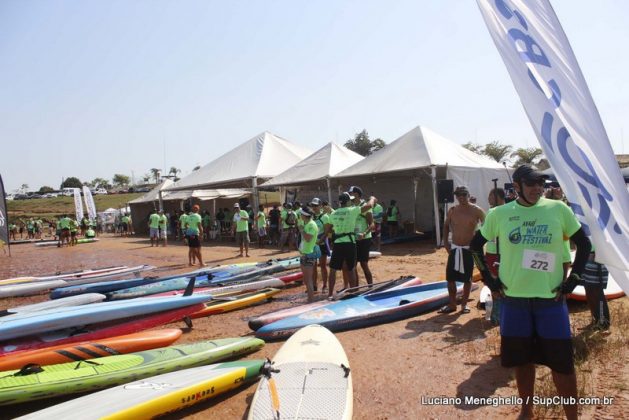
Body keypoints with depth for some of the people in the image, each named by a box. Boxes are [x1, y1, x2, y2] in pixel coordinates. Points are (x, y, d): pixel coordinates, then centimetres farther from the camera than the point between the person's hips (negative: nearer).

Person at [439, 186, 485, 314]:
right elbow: (446, 226, 16)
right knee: (450, 277, 5)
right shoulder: (452, 211, 2)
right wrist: (446, 242, 7)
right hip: (454, 248, 3)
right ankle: (452, 304, 18)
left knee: (467, 279, 6)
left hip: (469, 249, -3)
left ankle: (464, 304, 20)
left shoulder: (476, 210, -8)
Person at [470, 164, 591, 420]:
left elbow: (584, 244, 7)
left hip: (551, 298, -1)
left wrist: (573, 280, 0)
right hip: (513, 299, 1)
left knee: (562, 362, 7)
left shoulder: (559, 209, -3)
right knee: (522, 360, 14)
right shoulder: (499, 214, -2)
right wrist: (488, 278, 3)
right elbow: (476, 245, 9)